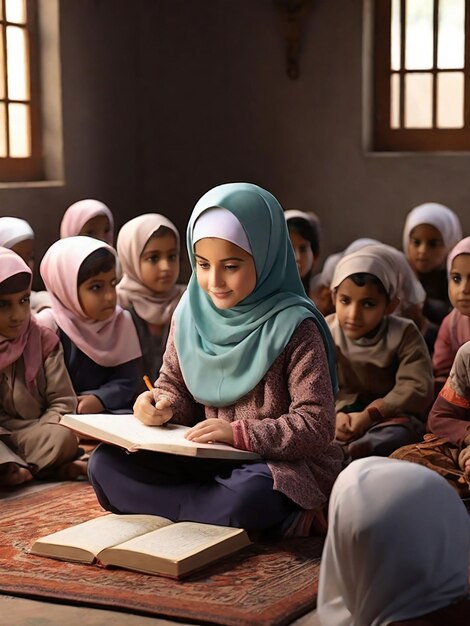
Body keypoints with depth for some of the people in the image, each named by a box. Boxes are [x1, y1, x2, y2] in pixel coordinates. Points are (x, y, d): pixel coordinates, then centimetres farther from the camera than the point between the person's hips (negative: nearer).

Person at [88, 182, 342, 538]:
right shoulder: (191, 315, 1)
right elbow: (176, 387, 13)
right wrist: (163, 406, -11)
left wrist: (240, 433, -26)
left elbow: (317, 427, -17)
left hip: (281, 464, -6)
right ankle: (220, 510, -17)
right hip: (206, 459, 6)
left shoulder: (293, 327, -15)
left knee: (250, 497, -40)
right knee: (106, 465, -13)